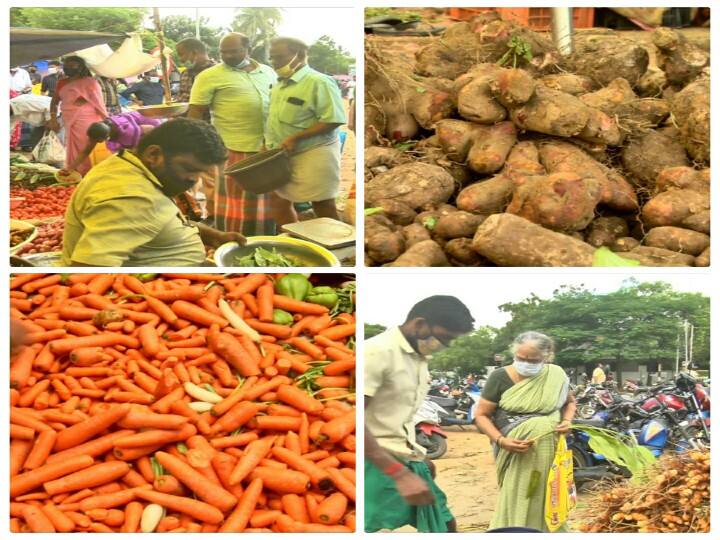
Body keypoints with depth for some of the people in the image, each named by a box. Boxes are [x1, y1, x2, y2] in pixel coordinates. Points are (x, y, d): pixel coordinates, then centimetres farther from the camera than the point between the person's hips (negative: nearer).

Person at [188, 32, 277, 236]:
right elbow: (195, 113, -6)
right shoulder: (210, 76, -5)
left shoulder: (268, 72, 11)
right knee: (235, 202, -1)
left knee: (265, 201, 13)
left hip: (269, 148, 5)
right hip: (233, 149, -5)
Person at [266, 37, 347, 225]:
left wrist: (295, 138, -25)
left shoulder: (319, 82, -16)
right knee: (279, 201, 12)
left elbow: (333, 120, -23)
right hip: (283, 156, 9)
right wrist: (269, 144, 10)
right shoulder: (281, 84, 12)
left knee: (323, 206, 0)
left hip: (313, 154, -9)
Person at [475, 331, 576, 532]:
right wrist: (501, 441, -21)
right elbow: (481, 415, -6)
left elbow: (570, 401, 20)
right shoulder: (500, 378, -7)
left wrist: (567, 420, -3)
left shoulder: (556, 375, 1)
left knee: (547, 502, 8)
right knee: (516, 504, -6)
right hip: (516, 452, -3)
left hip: (550, 450, 3)